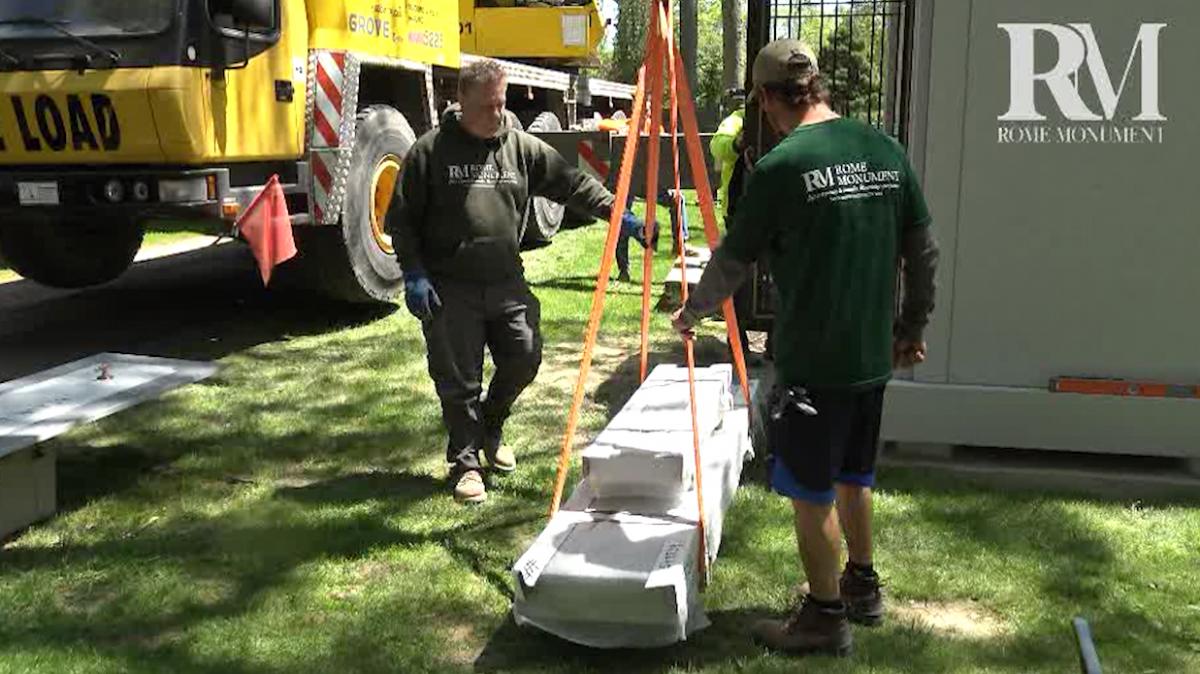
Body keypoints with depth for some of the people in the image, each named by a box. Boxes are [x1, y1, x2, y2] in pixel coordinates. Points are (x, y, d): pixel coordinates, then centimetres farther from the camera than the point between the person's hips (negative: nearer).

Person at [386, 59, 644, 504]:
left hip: (507, 283, 4)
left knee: (524, 357, 3)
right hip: (450, 289, -3)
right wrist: (413, 273, -10)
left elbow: (573, 185, 7)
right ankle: (464, 461, 18)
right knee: (459, 379, 1)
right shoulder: (430, 150, -3)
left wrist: (618, 215, -5)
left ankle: (490, 428, 32)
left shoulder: (522, 148, 7)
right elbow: (401, 219, -1)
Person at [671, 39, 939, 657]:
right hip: (874, 356, 7)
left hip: (812, 363, -7)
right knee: (854, 477, 23)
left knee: (812, 491, 7)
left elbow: (732, 263, -5)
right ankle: (862, 587, 38)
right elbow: (923, 252, 9)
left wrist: (691, 312, 13)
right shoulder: (886, 151, 3)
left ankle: (825, 618, 18)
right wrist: (912, 326, 21)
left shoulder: (779, 167, -15)